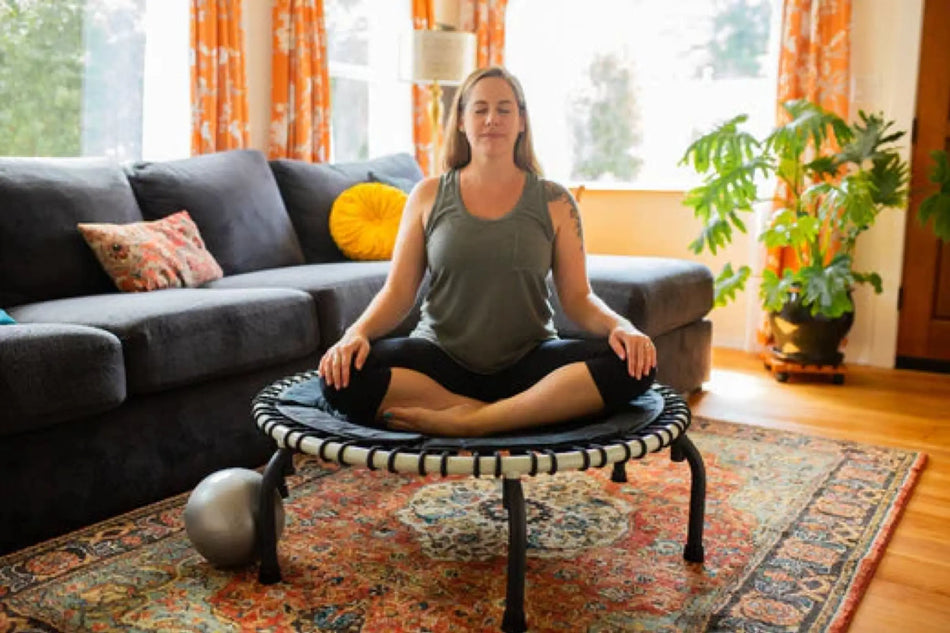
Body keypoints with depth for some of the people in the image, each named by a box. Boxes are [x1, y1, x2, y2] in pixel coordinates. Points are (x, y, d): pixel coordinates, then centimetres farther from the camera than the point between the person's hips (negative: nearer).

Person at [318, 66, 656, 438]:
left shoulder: (554, 202, 6)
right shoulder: (429, 196, 7)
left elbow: (578, 297, 3)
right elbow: (397, 292, 3)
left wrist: (620, 326, -18)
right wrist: (357, 332, -17)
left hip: (528, 362, 0)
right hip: (441, 357, 1)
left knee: (633, 364, -27)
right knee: (340, 375, -28)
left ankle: (465, 421, -27)